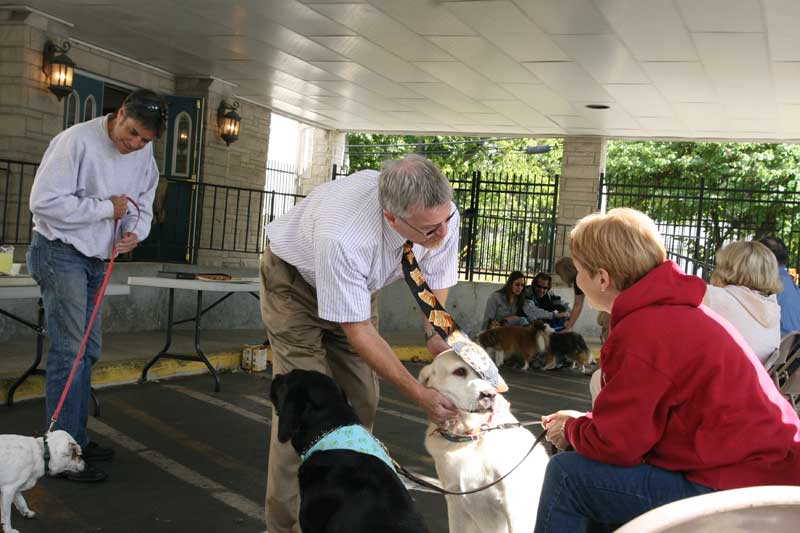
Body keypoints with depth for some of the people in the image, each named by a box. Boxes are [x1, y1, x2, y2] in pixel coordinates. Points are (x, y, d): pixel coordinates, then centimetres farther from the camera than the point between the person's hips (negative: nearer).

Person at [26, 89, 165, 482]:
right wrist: (107, 209, -19)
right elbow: (44, 201, -23)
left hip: (95, 259, 8)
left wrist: (135, 232, -9)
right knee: (70, 351, -11)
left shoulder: (144, 157, 5)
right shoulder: (77, 140, -19)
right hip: (60, 253, -8)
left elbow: (142, 206, 14)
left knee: (89, 350, 13)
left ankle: (76, 440, 25)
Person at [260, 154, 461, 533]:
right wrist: (418, 394, -33)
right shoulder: (342, 236, -44)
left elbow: (435, 286, -11)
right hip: (296, 278, -5)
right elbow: (358, 331, -33)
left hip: (360, 283, 6)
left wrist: (437, 339, -28)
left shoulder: (442, 214, -28)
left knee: (361, 401, 1)